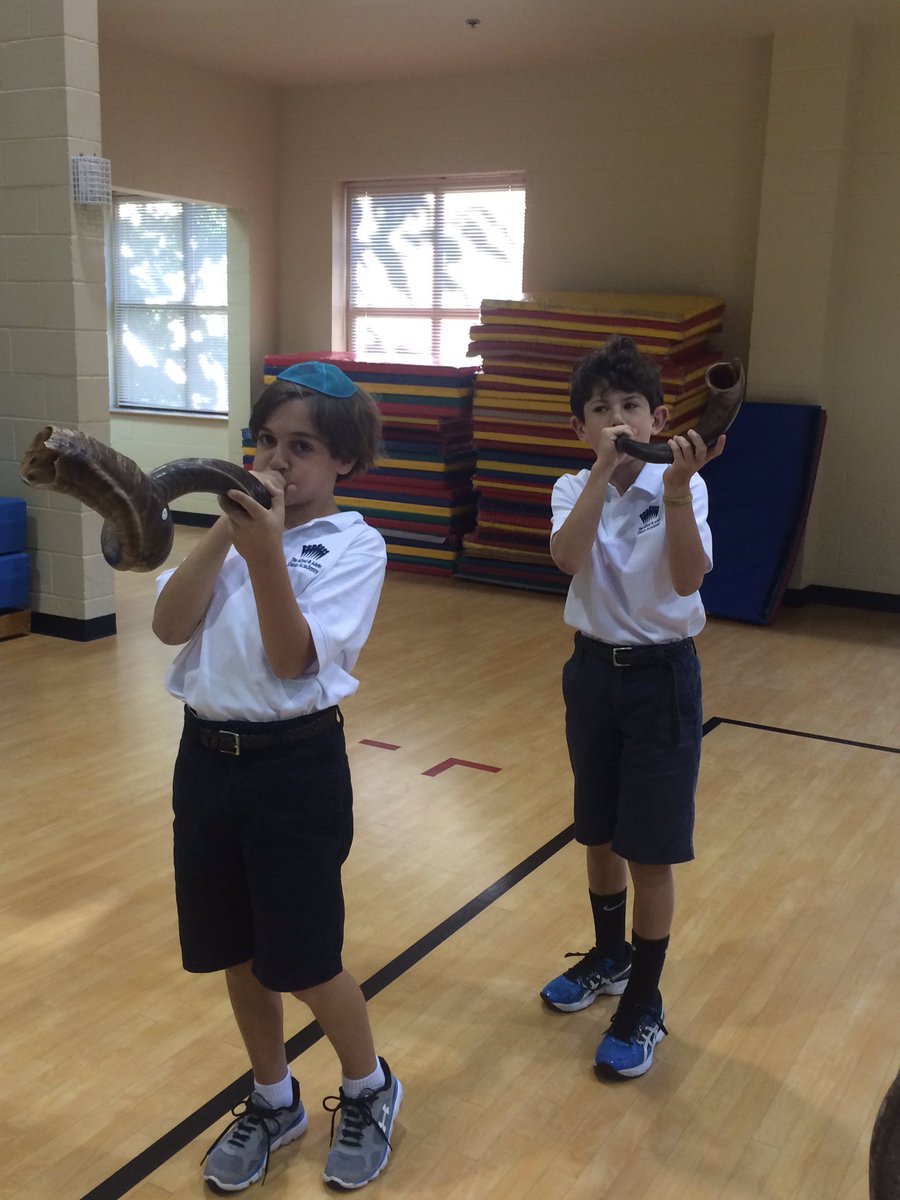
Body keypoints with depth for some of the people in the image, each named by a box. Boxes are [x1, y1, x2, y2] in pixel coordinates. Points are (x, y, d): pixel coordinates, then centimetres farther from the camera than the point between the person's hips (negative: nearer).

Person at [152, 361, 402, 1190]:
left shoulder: (354, 544, -8)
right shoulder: (239, 523, 6)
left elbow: (291, 659, -18)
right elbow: (170, 625, -6)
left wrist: (265, 552, -29)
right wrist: (224, 533, -15)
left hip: (296, 767, -5)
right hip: (207, 757, 5)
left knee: (302, 961, 5)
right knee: (236, 952, 16)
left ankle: (369, 1091, 34)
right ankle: (273, 1101, 40)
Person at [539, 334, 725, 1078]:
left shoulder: (683, 488, -11)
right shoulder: (574, 490, -3)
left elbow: (688, 580, -28)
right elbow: (567, 558, -24)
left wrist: (676, 490, -40)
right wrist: (603, 470, -30)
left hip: (663, 677, -3)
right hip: (594, 671, 4)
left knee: (650, 852, 3)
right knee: (599, 835, 19)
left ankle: (644, 1006, 21)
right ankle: (609, 958, 43)